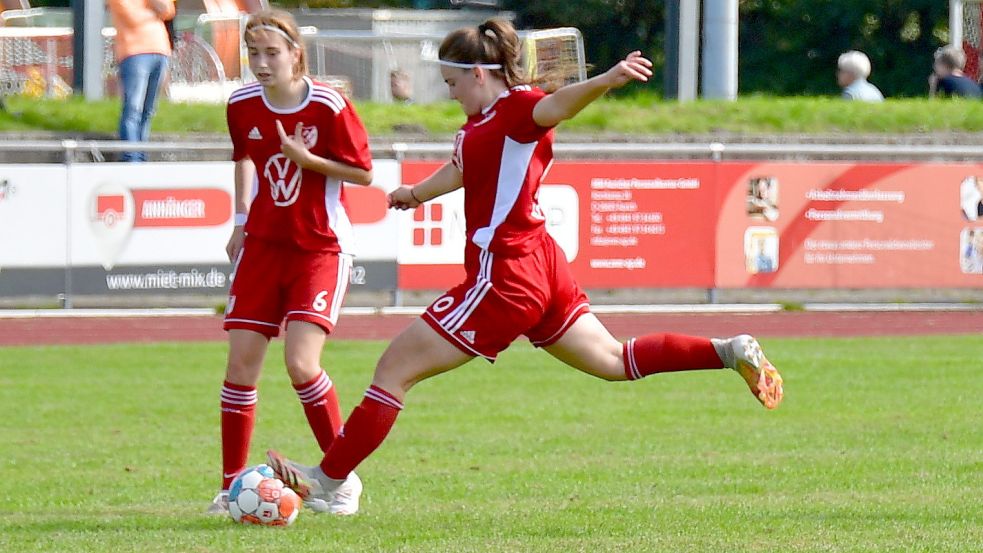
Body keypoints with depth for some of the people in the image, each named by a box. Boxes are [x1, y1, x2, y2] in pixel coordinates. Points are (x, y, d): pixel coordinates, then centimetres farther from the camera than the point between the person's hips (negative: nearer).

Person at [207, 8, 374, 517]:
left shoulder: (328, 107, -15)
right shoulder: (241, 106, -1)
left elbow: (364, 173, -8)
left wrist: (307, 159, -21)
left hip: (321, 249, -5)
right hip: (263, 243, 5)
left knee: (301, 363, -17)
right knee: (241, 363, -2)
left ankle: (344, 478, 0)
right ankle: (231, 485, 9)